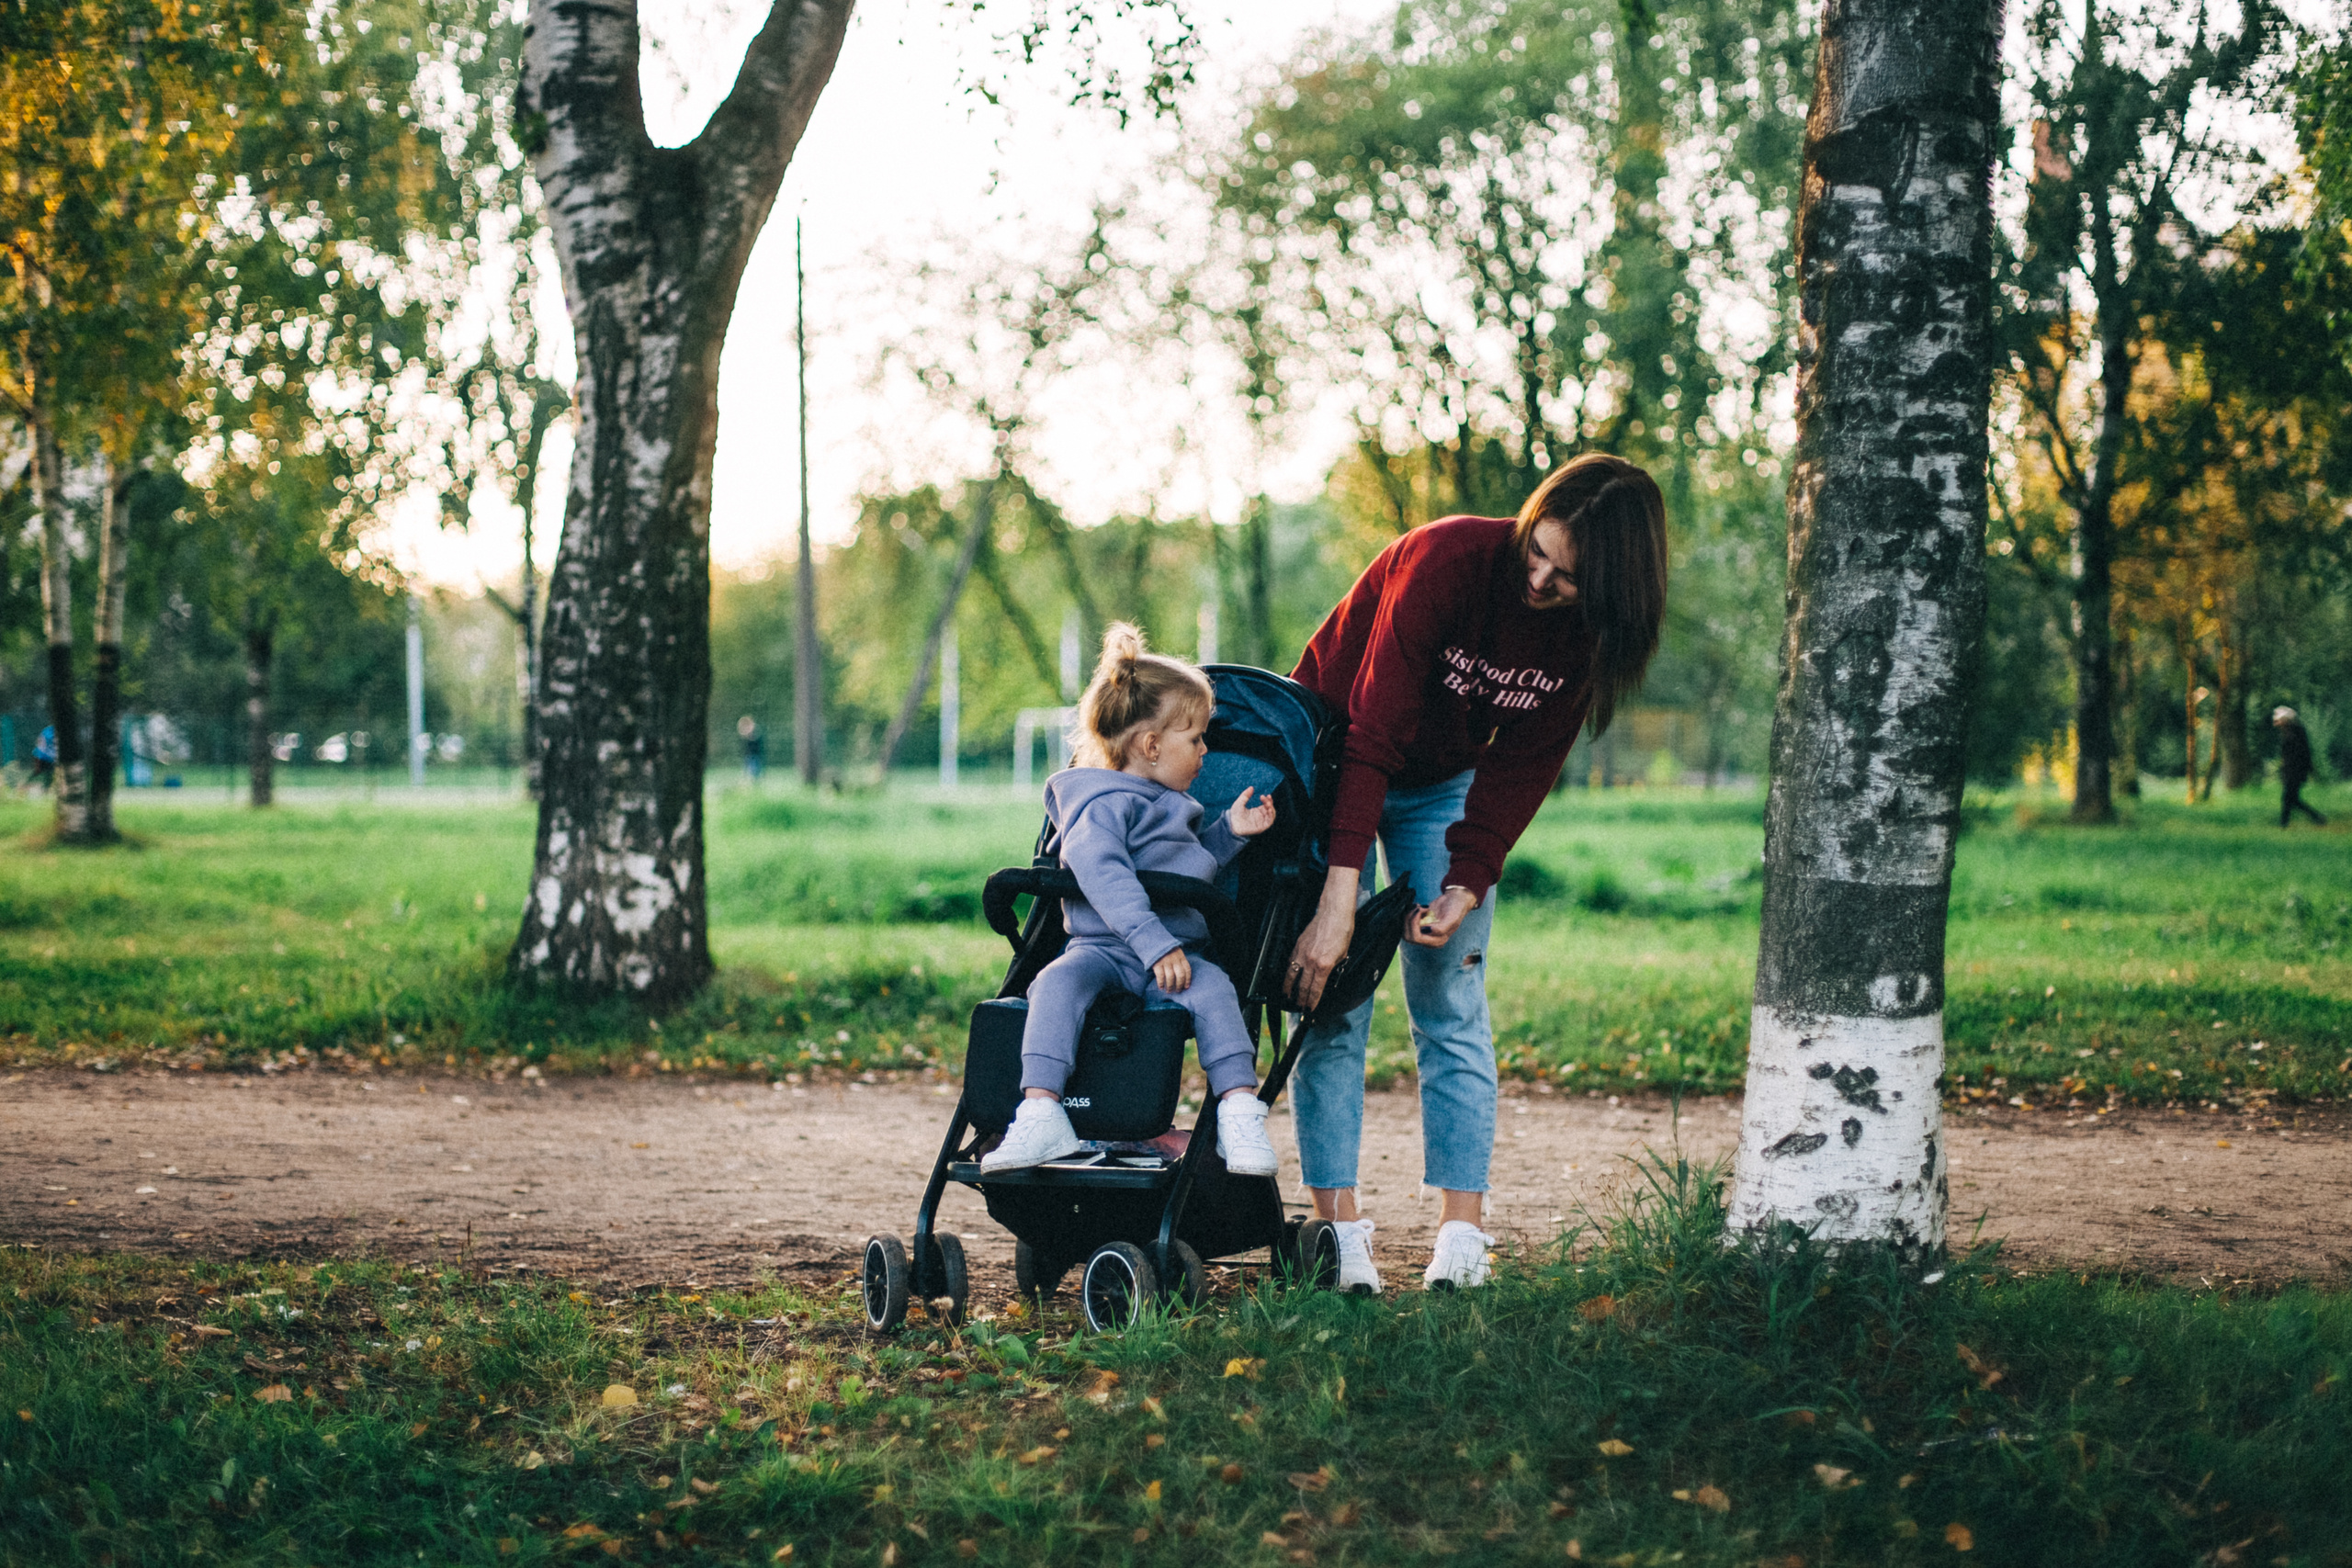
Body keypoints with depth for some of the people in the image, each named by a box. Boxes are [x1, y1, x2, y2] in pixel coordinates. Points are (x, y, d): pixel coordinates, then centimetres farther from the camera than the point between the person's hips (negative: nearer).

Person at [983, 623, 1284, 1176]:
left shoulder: (1171, 806, 23)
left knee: (1211, 987, -27)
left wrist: (1229, 832, 23)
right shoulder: (1104, 804, -6)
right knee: (1059, 983, -35)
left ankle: (1240, 1111, -30)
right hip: (1102, 946, -5)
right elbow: (1103, 875, -23)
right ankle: (1041, 1116, -40)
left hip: (1176, 953, 5)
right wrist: (1155, 945, -33)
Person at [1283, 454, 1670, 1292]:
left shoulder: (1587, 633, -16)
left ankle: (1462, 1238, -4)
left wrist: (1468, 884, -23)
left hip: (1445, 783, 4)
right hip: (1334, 758, -4)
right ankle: (1339, 1230, -9)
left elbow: (1520, 771, -10)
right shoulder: (1448, 559, -32)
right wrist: (1339, 899, -39)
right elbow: (1372, 732, -34)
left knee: (1453, 1008, -3)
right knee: (1333, 1001, -10)